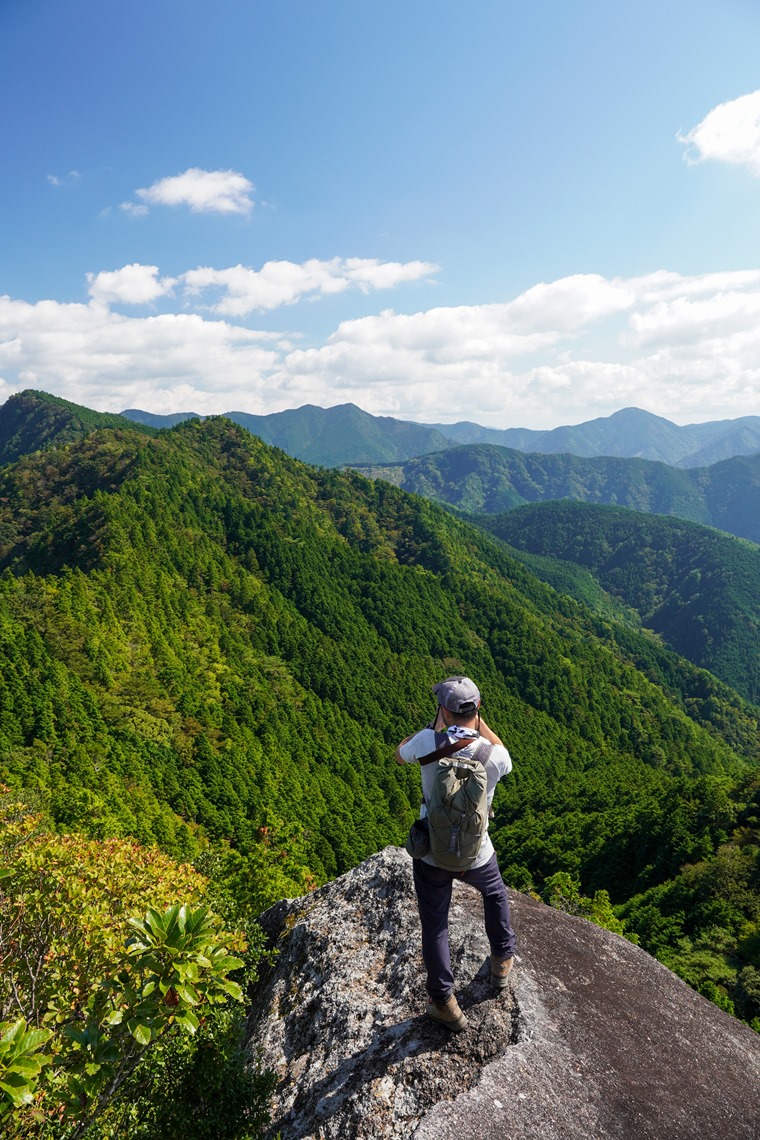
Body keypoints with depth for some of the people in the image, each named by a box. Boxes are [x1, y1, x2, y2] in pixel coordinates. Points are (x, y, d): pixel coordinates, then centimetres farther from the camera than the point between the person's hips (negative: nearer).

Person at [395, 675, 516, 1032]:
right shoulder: (496, 755, -20)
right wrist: (479, 721, -1)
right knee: (495, 894, 34)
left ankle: (444, 1003, 27)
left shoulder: (430, 742, -22)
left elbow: (400, 755, 1)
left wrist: (436, 725, 2)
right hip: (475, 854, 1)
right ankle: (502, 961, 49)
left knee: (434, 924, 18)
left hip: (431, 852, -1)